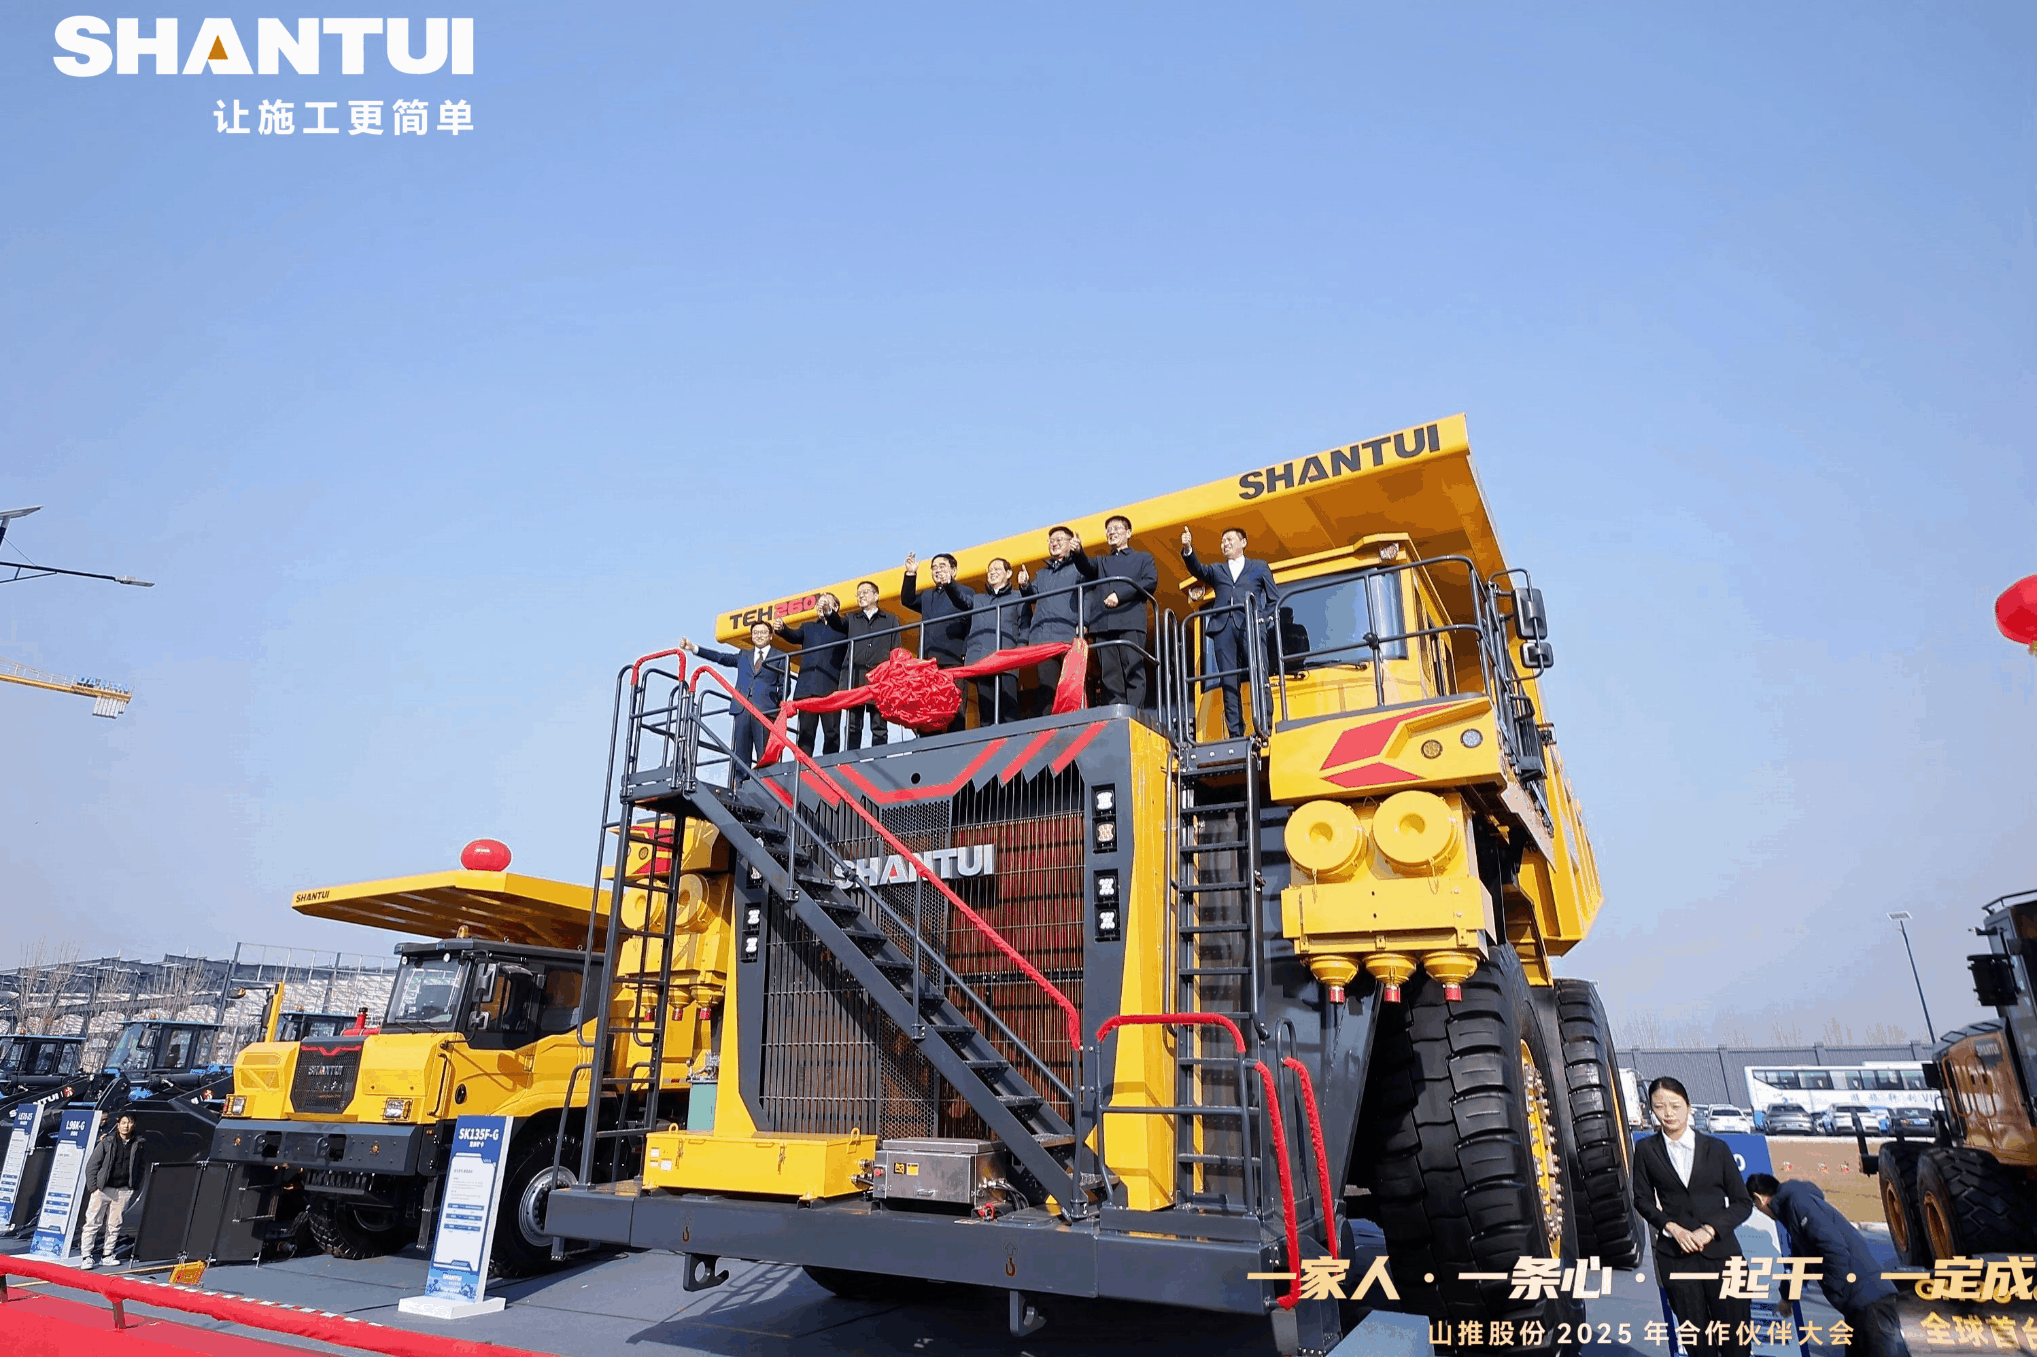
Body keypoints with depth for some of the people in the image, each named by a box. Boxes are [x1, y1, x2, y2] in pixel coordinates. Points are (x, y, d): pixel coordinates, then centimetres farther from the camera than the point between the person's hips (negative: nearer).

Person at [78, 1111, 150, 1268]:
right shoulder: (107, 1142, -4)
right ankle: (86, 1256, 8)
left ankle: (108, 1255, 16)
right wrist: (94, 1186, -6)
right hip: (103, 1189, -2)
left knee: (114, 1225, 7)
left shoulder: (140, 1143, 3)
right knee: (93, 1223, -2)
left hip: (124, 1190, 2)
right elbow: (92, 1165, 1)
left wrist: (134, 1186, 8)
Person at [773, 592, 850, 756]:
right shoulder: (809, 627, 25)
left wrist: (829, 612, -32)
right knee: (805, 732, -2)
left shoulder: (843, 627, 14)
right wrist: (781, 629, -17)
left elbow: (839, 624, -9)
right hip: (807, 688, 3)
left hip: (830, 688, -3)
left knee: (831, 732, -6)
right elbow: (795, 635, 7)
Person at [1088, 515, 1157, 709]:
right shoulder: (1100, 562, 32)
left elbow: (1151, 582, 4)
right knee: (1109, 676, -6)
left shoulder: (1143, 558, 22)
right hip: (1103, 624, 3)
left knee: (1134, 670, -13)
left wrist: (1120, 595, -7)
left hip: (1131, 622, -3)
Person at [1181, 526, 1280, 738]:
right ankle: (1235, 732, -7)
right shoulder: (1217, 570, 28)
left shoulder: (1260, 567, 23)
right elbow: (1198, 570, 8)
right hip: (1223, 627, 2)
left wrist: (1265, 618, -1)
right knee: (1228, 681, -5)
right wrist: (1188, 550, -9)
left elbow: (1274, 599, 17)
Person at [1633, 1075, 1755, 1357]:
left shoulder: (1716, 1148, 1)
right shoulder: (1646, 1150, 1)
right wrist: (1673, 1228, -8)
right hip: (1675, 1255, 0)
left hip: (1720, 1252, 0)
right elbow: (1642, 1199, 8)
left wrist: (1709, 1230, -9)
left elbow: (1743, 1203, 4)